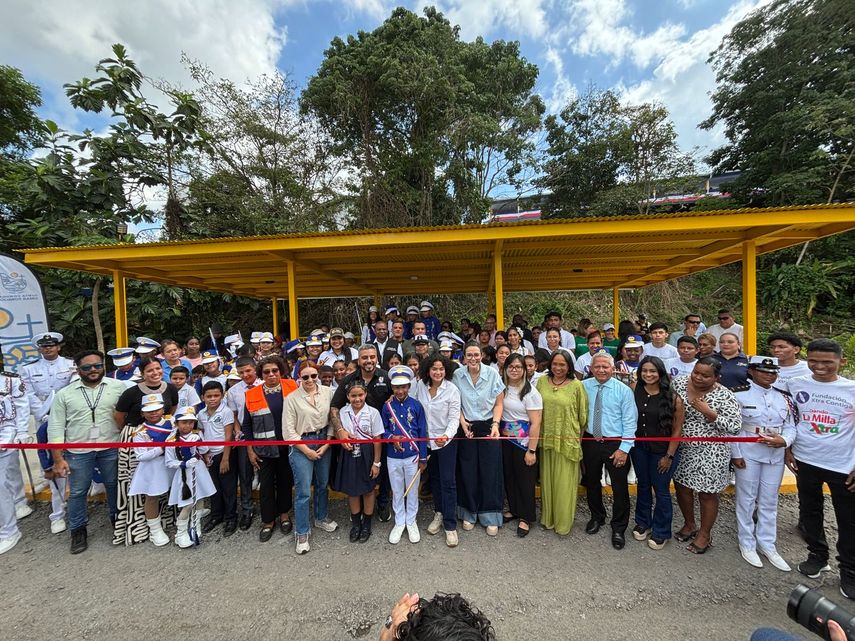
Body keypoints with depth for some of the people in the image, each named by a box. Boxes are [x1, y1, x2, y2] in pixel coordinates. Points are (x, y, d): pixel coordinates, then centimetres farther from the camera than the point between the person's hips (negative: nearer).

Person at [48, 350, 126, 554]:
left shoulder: (118, 387, -6)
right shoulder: (64, 394, -3)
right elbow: (56, 427, -1)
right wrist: (58, 459, -5)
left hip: (111, 449, 0)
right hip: (78, 452, 1)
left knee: (114, 486, 15)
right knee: (77, 492, 13)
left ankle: (118, 520, 36)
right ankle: (78, 531, 33)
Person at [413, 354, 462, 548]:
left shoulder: (452, 390, -17)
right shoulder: (420, 385, -8)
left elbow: (454, 418, -17)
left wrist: (446, 435, -32)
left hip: (446, 440, -4)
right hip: (427, 439, 4)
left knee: (448, 481, 0)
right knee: (434, 478, 19)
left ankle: (450, 525, 15)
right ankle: (439, 513, 39)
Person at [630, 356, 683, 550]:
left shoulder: (672, 398, -15)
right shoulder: (635, 392, -7)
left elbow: (677, 429, -10)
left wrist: (669, 456, -8)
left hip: (662, 451, -3)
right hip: (639, 448, 3)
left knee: (661, 490, 11)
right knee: (643, 486, 19)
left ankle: (661, 532, 32)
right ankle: (643, 523, 38)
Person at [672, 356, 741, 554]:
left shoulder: (724, 396, -16)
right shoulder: (678, 383, -5)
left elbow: (735, 427, -18)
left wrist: (708, 412, -25)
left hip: (709, 452, -4)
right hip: (682, 449, 4)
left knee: (707, 492, 12)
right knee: (681, 486, 17)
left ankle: (705, 534, 34)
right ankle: (689, 525, 41)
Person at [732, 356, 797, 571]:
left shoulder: (784, 397, 5)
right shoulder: (739, 394, -11)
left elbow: (790, 426, 6)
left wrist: (784, 440, -15)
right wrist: (735, 454, -10)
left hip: (775, 456, 5)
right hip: (748, 454, -4)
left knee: (769, 501, 15)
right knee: (746, 499, 8)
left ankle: (766, 544, 32)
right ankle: (747, 543, 23)